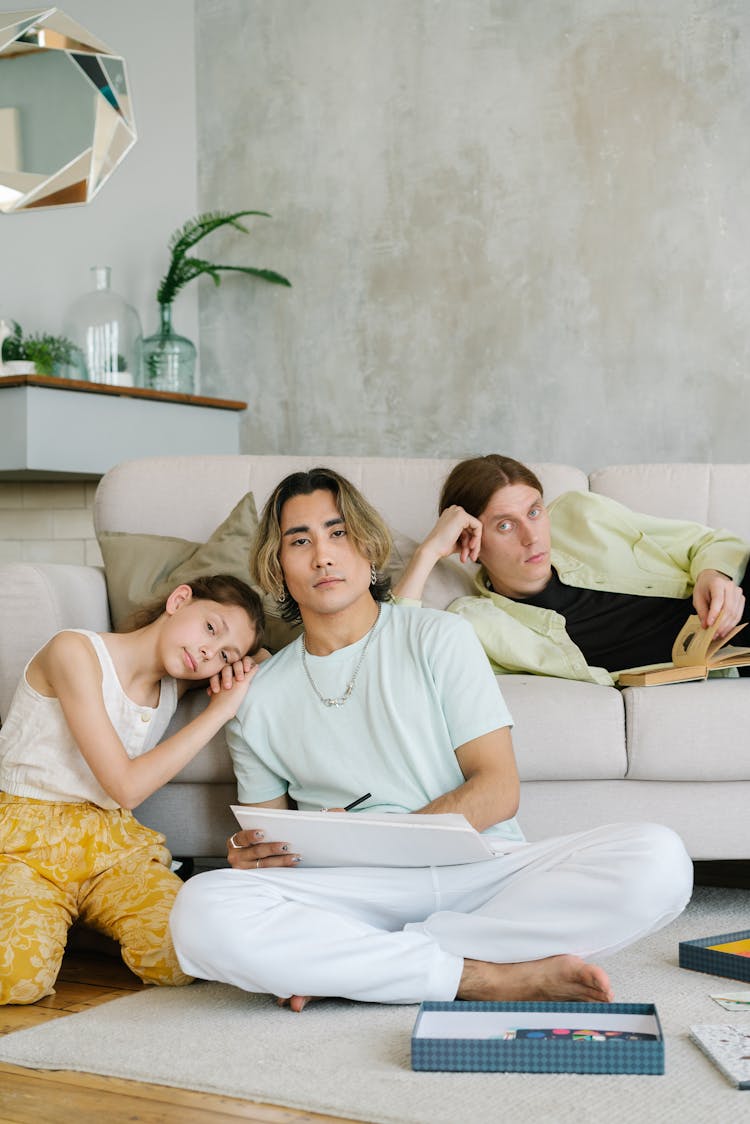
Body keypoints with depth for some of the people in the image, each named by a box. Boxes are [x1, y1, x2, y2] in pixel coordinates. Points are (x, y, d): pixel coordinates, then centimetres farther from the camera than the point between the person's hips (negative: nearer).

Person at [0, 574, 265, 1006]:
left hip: (111, 843, 5)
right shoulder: (75, 651, -12)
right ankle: (45, 919, 1)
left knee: (181, 959, -25)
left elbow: (261, 662, 29)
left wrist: (237, 669, 3)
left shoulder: (176, 686, 8)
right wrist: (218, 712, -11)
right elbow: (125, 786, -15)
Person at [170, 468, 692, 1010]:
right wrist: (251, 857, -7)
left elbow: (498, 791, 0)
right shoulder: (259, 700, 13)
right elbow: (271, 835, 18)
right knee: (200, 913, -31)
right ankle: (487, 976, -23)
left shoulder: (439, 637, 7)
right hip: (358, 894, 0)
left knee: (658, 860, -27)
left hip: (483, 869, 0)